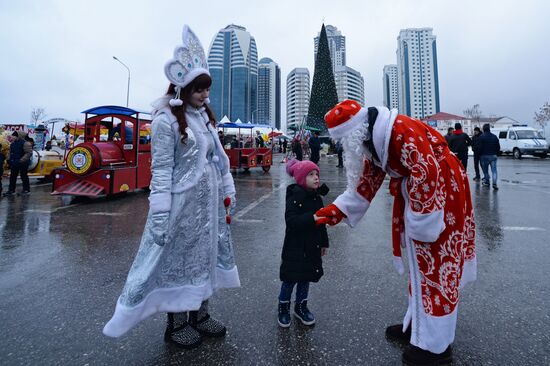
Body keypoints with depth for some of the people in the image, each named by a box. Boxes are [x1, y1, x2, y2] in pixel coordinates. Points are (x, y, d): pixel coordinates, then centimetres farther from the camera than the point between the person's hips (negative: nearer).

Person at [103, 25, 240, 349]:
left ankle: (200, 314, 34)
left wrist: (228, 194, 11)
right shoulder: (166, 120, -11)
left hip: (209, 201, 7)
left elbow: (219, 159, 12)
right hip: (183, 202, -7)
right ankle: (176, 324, 28)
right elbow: (161, 170, -14)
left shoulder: (206, 116, 10)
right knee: (178, 259, 8)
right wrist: (159, 217, -16)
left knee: (206, 254, 15)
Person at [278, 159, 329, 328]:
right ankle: (283, 308, 29)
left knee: (306, 277, 18)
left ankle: (301, 307, 37)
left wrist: (324, 242, 17)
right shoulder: (294, 196, -16)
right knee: (291, 278, 6)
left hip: (312, 246, 7)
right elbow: (291, 221, -28)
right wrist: (312, 218, -36)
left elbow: (321, 222, 13)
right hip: (295, 247, -6)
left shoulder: (316, 197, 5)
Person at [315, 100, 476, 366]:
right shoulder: (371, 140, 3)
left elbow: (428, 176, -29)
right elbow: (366, 181, 6)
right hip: (416, 195, 9)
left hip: (442, 196, -9)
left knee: (436, 266, 0)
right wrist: (336, 211, 0)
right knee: (421, 264, 17)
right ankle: (418, 324, 34)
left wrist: (420, 225, -21)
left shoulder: (404, 132, -26)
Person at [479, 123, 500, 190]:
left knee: (485, 170, 11)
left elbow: (480, 147, -13)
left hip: (484, 156, -3)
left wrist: (480, 155, 0)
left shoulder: (482, 137, -9)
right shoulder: (494, 136, 7)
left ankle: (487, 182, 19)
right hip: (493, 156, 3)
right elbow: (498, 147, 11)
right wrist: (496, 153, 21)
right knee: (494, 170, -1)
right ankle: (494, 183, -15)